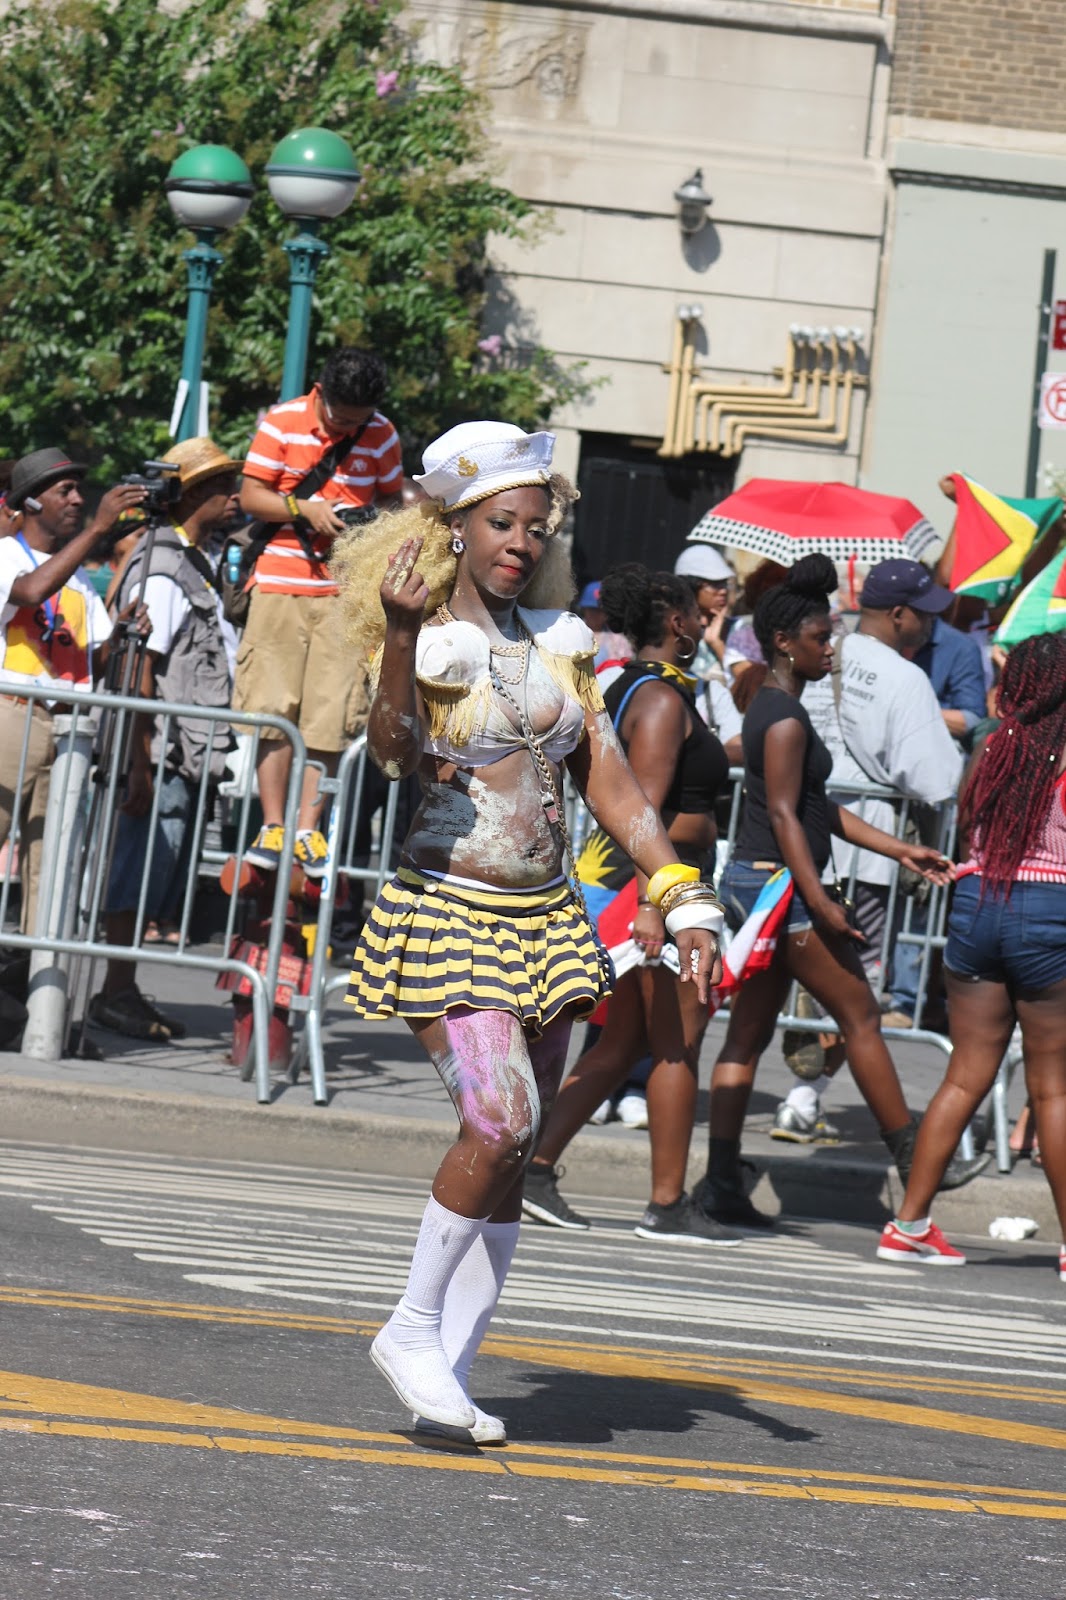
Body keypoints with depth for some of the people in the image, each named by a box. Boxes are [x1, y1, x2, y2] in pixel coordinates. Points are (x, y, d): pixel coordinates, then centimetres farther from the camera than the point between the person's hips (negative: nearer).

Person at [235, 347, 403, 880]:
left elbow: (391, 498, 15)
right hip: (282, 582, -2)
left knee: (330, 715, -3)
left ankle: (308, 831, 2)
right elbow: (250, 496, -1)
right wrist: (305, 509, -16)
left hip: (346, 590, 2)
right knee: (274, 709, -4)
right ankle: (272, 826, 1)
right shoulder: (283, 423, -2)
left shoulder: (381, 435, 5)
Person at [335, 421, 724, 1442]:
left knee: (514, 1149, 3)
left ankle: (452, 1364, 9)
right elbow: (393, 754, -26)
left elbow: (611, 786, 11)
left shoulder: (559, 642, 11)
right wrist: (399, 636, -39)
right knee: (498, 1124, -20)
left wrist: (685, 901, 3)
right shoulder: (430, 641, -6)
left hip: (544, 921, 6)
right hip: (447, 913, -6)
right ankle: (412, 1330, -3)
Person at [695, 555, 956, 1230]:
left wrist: (902, 851, 20)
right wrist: (820, 903, -23)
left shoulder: (773, 708, 17)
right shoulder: (785, 717, -14)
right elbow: (784, 815, -20)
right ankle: (912, 1157, 5)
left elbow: (819, 808, 21)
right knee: (860, 1014, -1)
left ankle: (723, 1180, 4)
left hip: (754, 880, 10)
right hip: (781, 881, -10)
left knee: (750, 1030, 7)